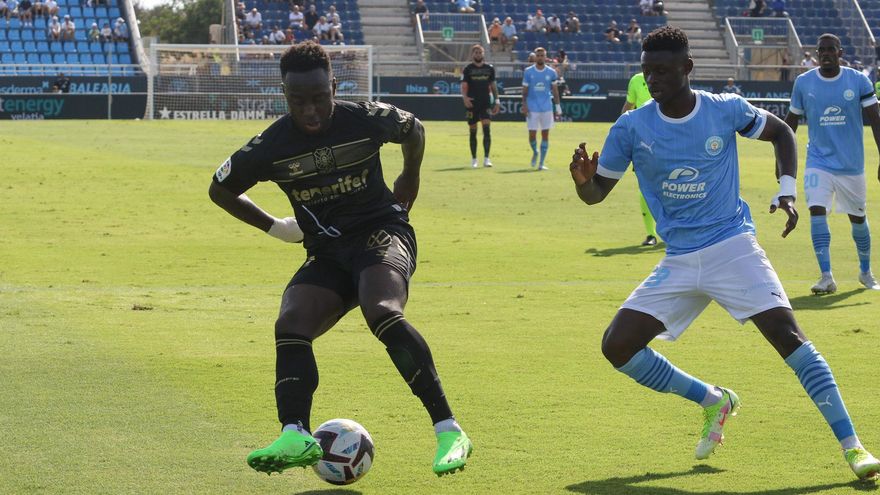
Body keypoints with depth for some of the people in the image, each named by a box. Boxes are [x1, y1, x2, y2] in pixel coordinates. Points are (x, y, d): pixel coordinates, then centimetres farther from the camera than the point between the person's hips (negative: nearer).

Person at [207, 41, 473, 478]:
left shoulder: (366, 120, -10)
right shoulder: (271, 146, -6)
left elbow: (413, 131, 15)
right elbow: (220, 189, 12)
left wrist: (407, 189, 19)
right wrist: (274, 227, 11)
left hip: (382, 233, -4)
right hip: (326, 253, 4)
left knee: (382, 312, -33)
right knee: (290, 326, -22)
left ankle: (449, 431, -34)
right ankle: (296, 436, -32)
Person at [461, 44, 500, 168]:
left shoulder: (489, 68, 8)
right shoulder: (468, 69, 1)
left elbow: (493, 85, 14)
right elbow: (464, 86, -4)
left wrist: (497, 101, 9)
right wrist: (465, 97, -23)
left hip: (486, 103, 1)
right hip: (472, 103, -1)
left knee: (487, 129, -14)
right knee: (473, 132, 5)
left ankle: (486, 158, -16)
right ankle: (473, 159, 16)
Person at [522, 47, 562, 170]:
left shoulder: (551, 72, 4)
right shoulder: (528, 72, 2)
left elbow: (555, 91, 8)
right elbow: (525, 90, 4)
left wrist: (558, 107, 4)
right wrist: (524, 105, -6)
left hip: (547, 108, 1)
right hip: (532, 108, -1)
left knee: (545, 135, -1)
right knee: (532, 134, -3)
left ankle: (541, 163, 4)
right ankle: (535, 152, 29)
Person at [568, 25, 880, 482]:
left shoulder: (726, 111, -7)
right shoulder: (631, 128, -5)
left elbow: (781, 133, 11)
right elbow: (595, 193, 2)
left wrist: (786, 191, -2)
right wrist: (583, 179, -22)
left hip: (733, 247, -3)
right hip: (678, 263, 3)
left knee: (787, 334, -20)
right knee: (617, 346, -7)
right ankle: (712, 401, 15)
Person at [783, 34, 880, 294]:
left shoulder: (858, 81, -5)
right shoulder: (803, 83, -1)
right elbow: (791, 121, 10)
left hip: (851, 164, 0)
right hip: (818, 162, 0)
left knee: (858, 218, 12)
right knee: (816, 211, -19)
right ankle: (827, 277, -18)